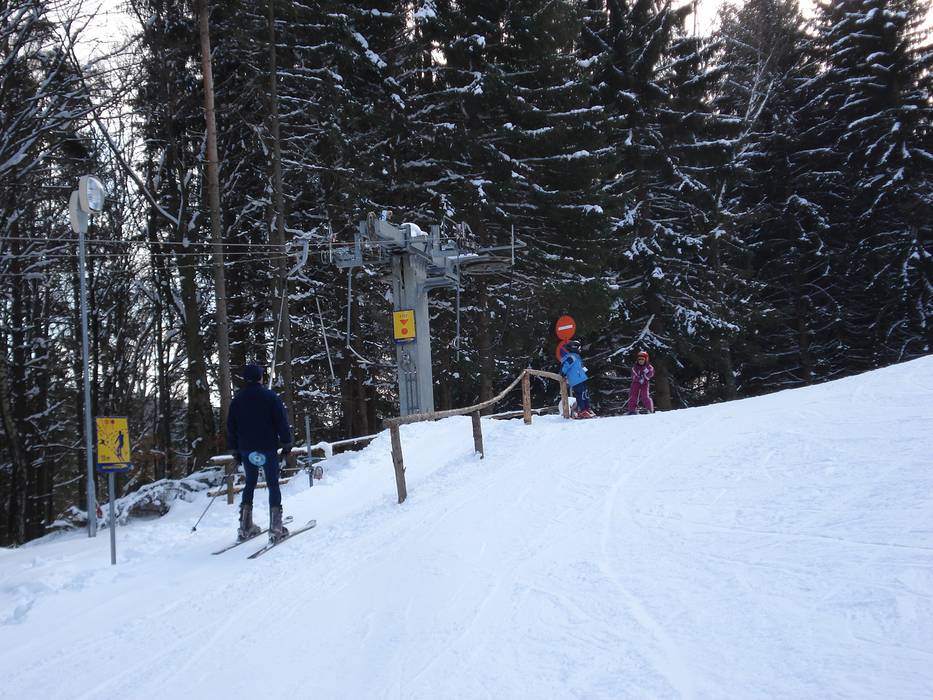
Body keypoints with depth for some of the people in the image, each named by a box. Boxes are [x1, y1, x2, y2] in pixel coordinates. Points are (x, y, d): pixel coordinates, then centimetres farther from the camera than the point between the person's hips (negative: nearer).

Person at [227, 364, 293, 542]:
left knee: (250, 483, 15)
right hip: (268, 449, -4)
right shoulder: (270, 396, -6)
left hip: (246, 449, 4)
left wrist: (235, 450, 17)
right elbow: (281, 421, -8)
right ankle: (276, 529, -7)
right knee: (273, 484, 0)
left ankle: (245, 527, 12)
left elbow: (231, 427, 10)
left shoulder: (237, 399, 6)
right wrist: (286, 443, 1)